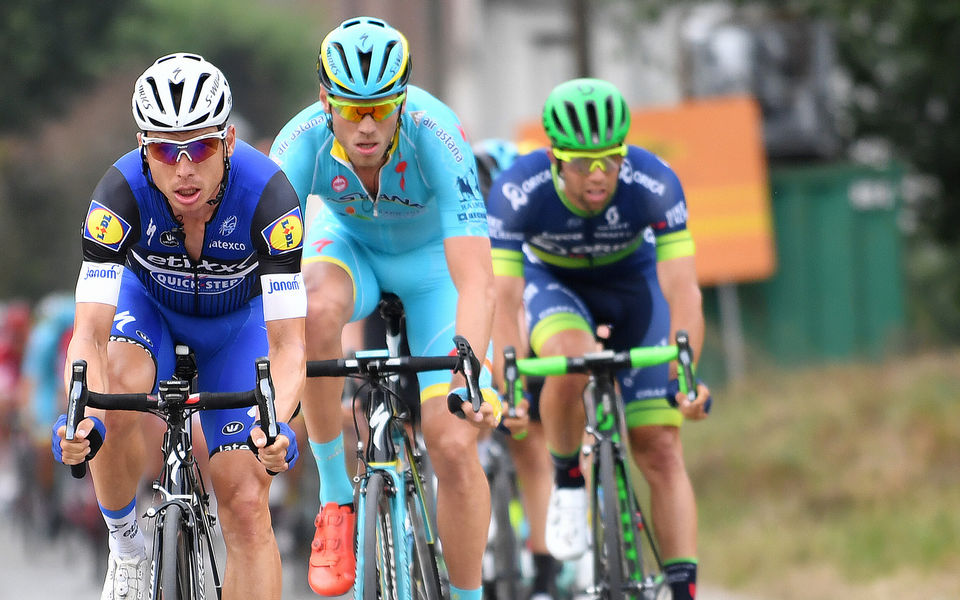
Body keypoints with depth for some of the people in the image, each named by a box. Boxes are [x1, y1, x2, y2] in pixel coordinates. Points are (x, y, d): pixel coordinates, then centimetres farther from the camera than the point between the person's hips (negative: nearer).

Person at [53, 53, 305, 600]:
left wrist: (278, 423, -56)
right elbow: (90, 332, -38)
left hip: (238, 318, 0)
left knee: (246, 507, -11)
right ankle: (126, 546, -11)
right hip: (149, 304, 0)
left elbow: (288, 342, -36)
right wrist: (82, 418, -57)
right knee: (119, 383, -34)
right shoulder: (123, 191, -33)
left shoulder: (268, 193, -35)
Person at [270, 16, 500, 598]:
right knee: (319, 311, -36)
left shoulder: (436, 136, -36)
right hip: (349, 245, 1)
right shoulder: (303, 141, -31)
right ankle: (335, 499, -18)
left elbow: (476, 284, -42)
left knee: (454, 445, -13)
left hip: (432, 259, -1)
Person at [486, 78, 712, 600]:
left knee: (660, 450, -9)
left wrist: (686, 377, -49)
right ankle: (567, 482, -10)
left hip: (631, 284, 1)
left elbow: (682, 290, -36)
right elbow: (502, 300, -36)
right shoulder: (517, 192, -33)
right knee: (570, 362, -36)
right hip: (553, 283, -1)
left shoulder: (654, 185, -32)